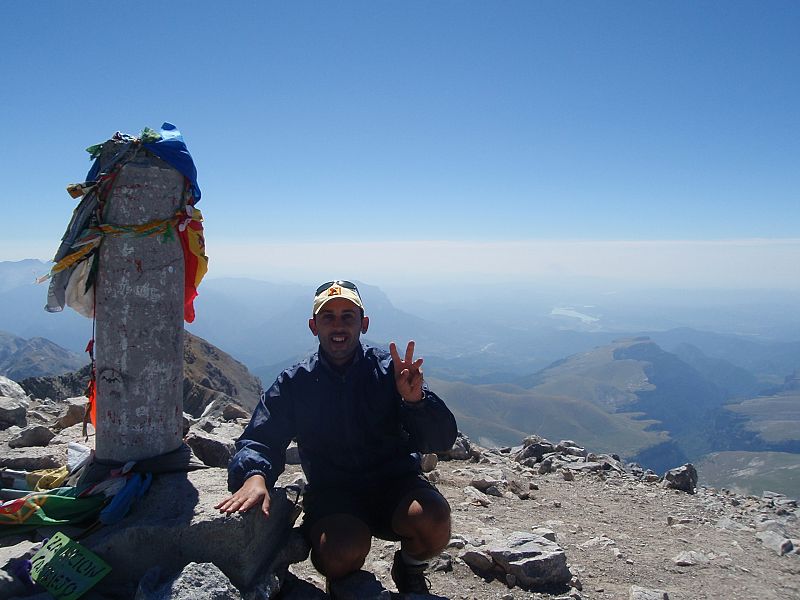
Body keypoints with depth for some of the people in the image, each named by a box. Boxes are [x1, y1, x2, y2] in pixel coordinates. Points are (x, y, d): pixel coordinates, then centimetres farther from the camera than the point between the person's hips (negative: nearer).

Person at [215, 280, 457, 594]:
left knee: (434, 519, -30)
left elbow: (443, 440, -7)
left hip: (395, 485, 1)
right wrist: (254, 475, -23)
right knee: (341, 552, -32)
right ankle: (345, 589, 10)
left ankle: (409, 568, 8)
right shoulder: (294, 383, 3)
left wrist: (415, 400, -29)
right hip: (331, 494, 0)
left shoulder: (389, 369, -2)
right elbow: (258, 440, 1)